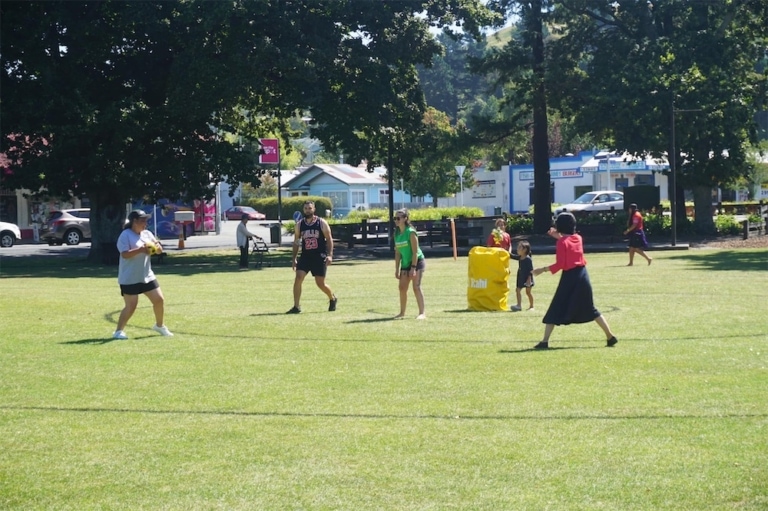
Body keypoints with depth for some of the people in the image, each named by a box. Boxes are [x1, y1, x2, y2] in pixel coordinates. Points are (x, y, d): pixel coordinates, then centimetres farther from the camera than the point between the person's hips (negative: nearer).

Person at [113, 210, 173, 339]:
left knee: (159, 300, 9)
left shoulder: (147, 234, 9)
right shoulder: (125, 235, -13)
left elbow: (160, 250, 11)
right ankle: (119, 331, 2)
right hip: (129, 279, -7)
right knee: (131, 306, -10)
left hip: (147, 276, 7)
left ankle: (159, 325, 31)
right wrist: (140, 249, -34)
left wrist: (157, 246, -12)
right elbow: (125, 254, -25)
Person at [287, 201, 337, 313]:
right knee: (298, 278, -15)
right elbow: (296, 242, 12)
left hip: (320, 257, -3)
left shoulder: (321, 223, -5)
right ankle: (296, 306, -11)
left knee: (320, 283, 2)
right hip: (305, 256, 3)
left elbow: (329, 239, -4)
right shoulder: (299, 224, 5)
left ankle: (332, 299, 32)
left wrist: (330, 255, -16)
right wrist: (293, 258, 8)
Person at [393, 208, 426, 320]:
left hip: (417, 262, -7)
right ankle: (402, 313, 19)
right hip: (405, 264, 7)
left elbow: (415, 251, -19)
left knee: (416, 287, -14)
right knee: (402, 287, 7)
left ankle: (422, 313, -13)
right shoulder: (397, 234, 4)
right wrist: (397, 269, 5)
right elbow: (397, 252, 8)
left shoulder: (411, 232, -17)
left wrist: (413, 268, -23)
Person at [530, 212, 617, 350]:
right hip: (582, 275, 6)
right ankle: (610, 336, 14)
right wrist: (558, 236, 26)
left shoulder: (561, 242, -11)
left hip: (569, 278, -6)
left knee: (555, 310, 0)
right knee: (590, 309, 17)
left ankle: (545, 341, -6)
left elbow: (559, 265, -15)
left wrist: (543, 269, -8)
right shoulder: (578, 238, 7)